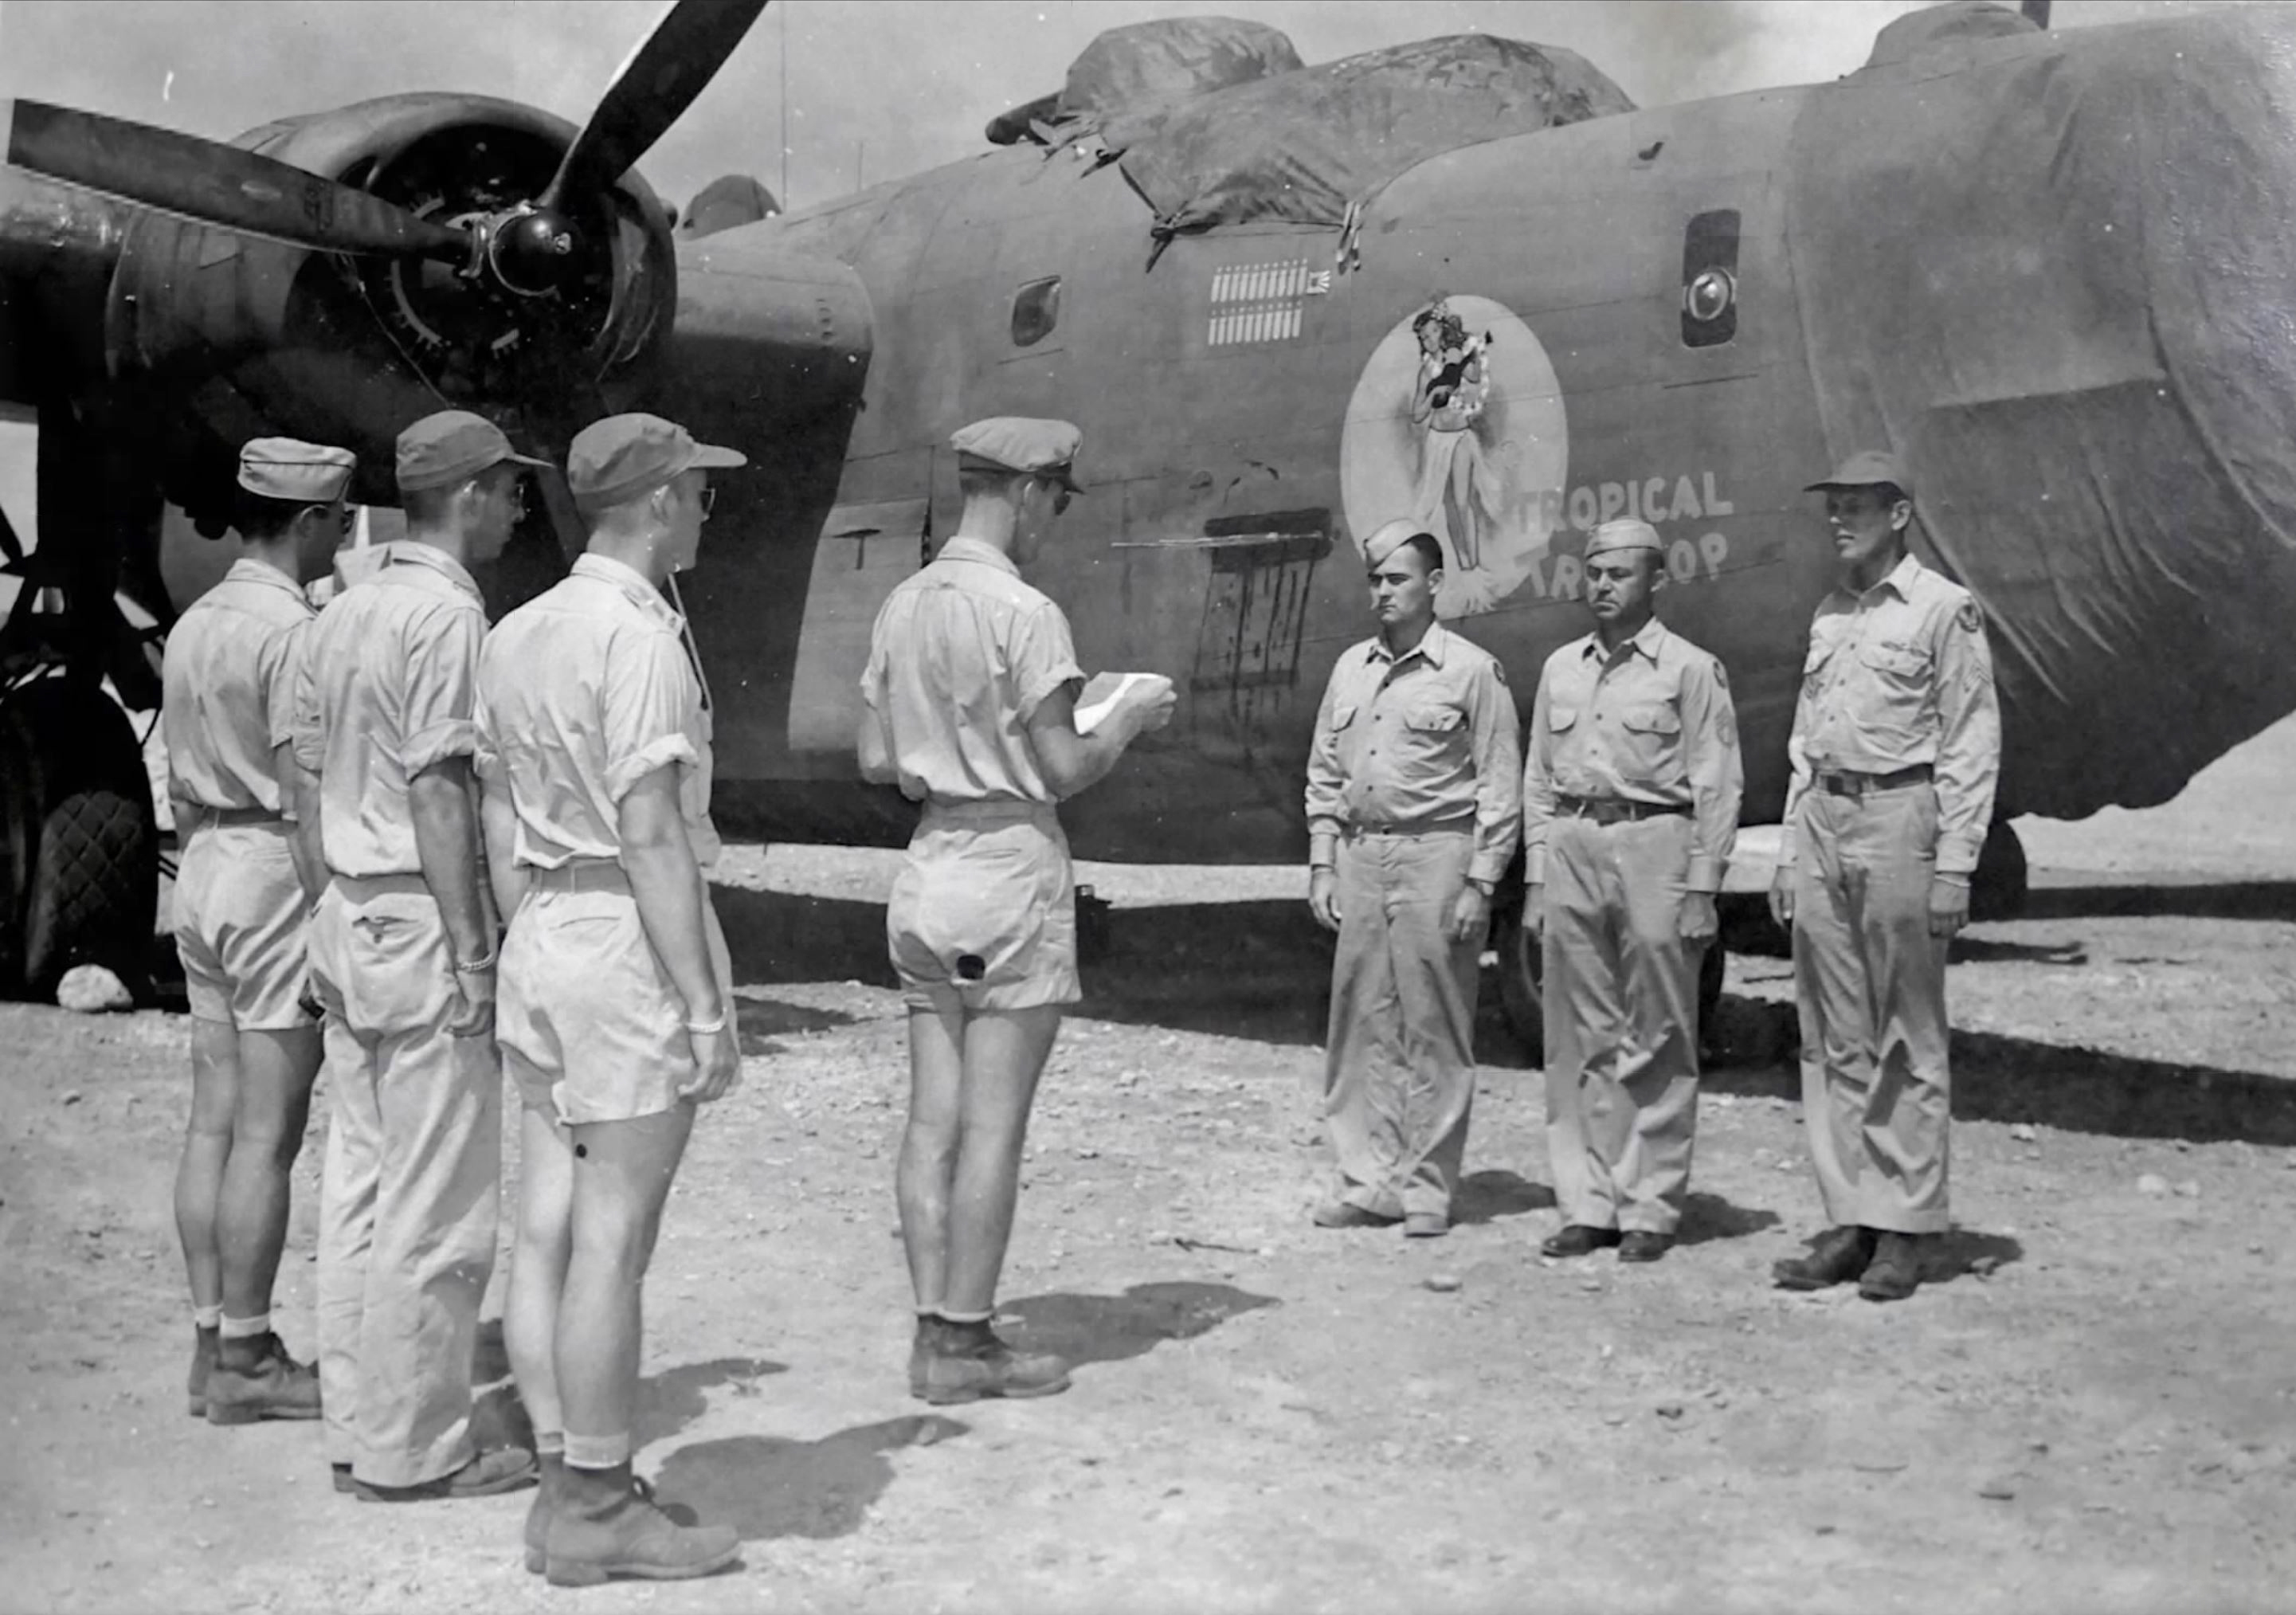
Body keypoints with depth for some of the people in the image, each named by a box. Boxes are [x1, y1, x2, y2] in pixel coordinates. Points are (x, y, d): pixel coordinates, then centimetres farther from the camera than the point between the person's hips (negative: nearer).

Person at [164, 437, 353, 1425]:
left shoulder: (194, 625, 13)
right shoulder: (292, 630, -15)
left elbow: (181, 785, 16)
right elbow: (303, 794, -19)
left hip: (205, 865, 9)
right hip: (275, 873, -9)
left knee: (213, 1122, 10)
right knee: (265, 1135, -4)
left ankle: (214, 1342, 16)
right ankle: (244, 1362, 2)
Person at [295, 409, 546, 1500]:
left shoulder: (343, 613, 13)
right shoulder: (447, 614, -14)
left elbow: (313, 770, 15)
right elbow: (439, 794, -18)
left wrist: (344, 911, 19)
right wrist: (473, 954, -16)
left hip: (346, 916, 9)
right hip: (421, 922, -9)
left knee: (360, 1183, 13)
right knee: (435, 1202, -2)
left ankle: (358, 1425, 20)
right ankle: (413, 1450, 4)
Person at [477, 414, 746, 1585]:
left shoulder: (516, 634, 12)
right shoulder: (638, 636, -14)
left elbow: (500, 826, 15)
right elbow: (651, 835, -18)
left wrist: (530, 958, 21)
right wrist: (706, 1003, -16)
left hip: (542, 938, 9)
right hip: (632, 939, -9)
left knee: (547, 1228, 9)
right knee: (612, 1242, -3)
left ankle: (568, 1487, 16)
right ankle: (593, 1509, 3)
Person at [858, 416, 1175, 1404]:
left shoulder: (903, 606, 8)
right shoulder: (1023, 612, -14)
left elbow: (877, 761, 11)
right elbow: (1067, 771, -13)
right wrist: (1130, 717, 4)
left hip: (929, 866, 7)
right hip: (1011, 867, -7)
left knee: (933, 1121, 9)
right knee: (992, 1128, -1)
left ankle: (935, 1331, 13)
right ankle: (964, 1346, 4)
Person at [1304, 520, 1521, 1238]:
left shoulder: (1471, 670, -2)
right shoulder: (1351, 667, 14)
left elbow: (1501, 787, -4)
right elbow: (1324, 774, 18)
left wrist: (1479, 883, -10)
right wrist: (1322, 865, 10)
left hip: (1436, 856, -5)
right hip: (1359, 857, 5)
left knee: (1434, 1031, -1)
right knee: (1361, 1025, 5)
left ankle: (1428, 1188, 5)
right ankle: (1366, 1179, 11)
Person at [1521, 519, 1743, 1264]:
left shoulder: (1690, 669, 0)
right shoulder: (1561, 669, 15)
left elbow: (1717, 785, -2)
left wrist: (1701, 888, -8)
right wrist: (1536, 877, 10)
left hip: (1654, 845, -4)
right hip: (1571, 847, 5)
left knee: (1656, 1045, 0)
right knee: (1580, 1040, 5)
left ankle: (1650, 1208, 6)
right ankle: (1587, 1203, 12)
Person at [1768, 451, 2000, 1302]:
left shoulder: (1943, 609, -3)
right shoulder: (1826, 617, 17)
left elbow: (1971, 744, -7)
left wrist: (1955, 863, -13)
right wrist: (1789, 850, 14)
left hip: (1900, 822, -6)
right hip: (1823, 824, 7)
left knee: (1909, 1041, -1)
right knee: (1834, 1039, 7)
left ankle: (1905, 1228, 4)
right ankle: (1849, 1218, 12)